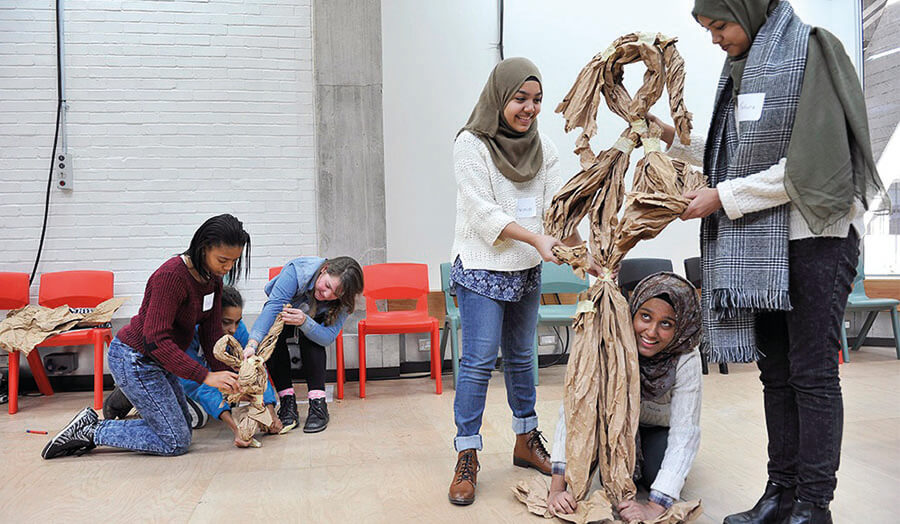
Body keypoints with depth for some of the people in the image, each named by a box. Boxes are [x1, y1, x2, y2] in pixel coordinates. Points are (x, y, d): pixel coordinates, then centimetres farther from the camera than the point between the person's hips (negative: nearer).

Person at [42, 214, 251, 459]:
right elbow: (156, 340, -32)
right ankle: (91, 432, 4)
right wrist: (206, 376, -34)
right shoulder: (171, 276, -28)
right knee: (176, 443, -6)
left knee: (182, 427, 19)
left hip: (156, 358, 9)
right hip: (133, 359, -9)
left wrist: (225, 376, -9)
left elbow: (212, 332, 1)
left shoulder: (213, 278, -2)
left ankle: (92, 424, 18)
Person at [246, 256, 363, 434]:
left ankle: (318, 404, -28)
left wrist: (305, 322, -55)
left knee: (309, 338, -33)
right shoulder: (297, 271, -38)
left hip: (315, 320, 1)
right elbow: (273, 306, -47)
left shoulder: (343, 301, -30)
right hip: (282, 314, 0)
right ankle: (287, 403, -25)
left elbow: (328, 337, -35)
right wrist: (253, 343, -60)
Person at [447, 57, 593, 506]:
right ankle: (467, 458, 6)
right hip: (481, 269, -5)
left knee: (521, 358, 15)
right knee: (479, 362, -5)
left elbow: (557, 206, 2)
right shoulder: (471, 144, -8)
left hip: (527, 271, 5)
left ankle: (527, 440, 29)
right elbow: (483, 212, -15)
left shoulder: (543, 148, 8)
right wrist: (536, 239, -25)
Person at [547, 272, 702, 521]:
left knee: (657, 476, -25)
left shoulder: (686, 360, -31)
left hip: (660, 427, -1)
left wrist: (654, 507, -44)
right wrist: (557, 489, -40)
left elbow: (685, 434, -34)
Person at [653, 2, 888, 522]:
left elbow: (812, 163, -17)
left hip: (816, 235, -7)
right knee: (775, 371, 8)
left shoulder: (811, 52, -7)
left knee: (812, 373, -4)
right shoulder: (746, 67, 17)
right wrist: (676, 140, 14)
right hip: (766, 243, 8)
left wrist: (723, 197, -15)